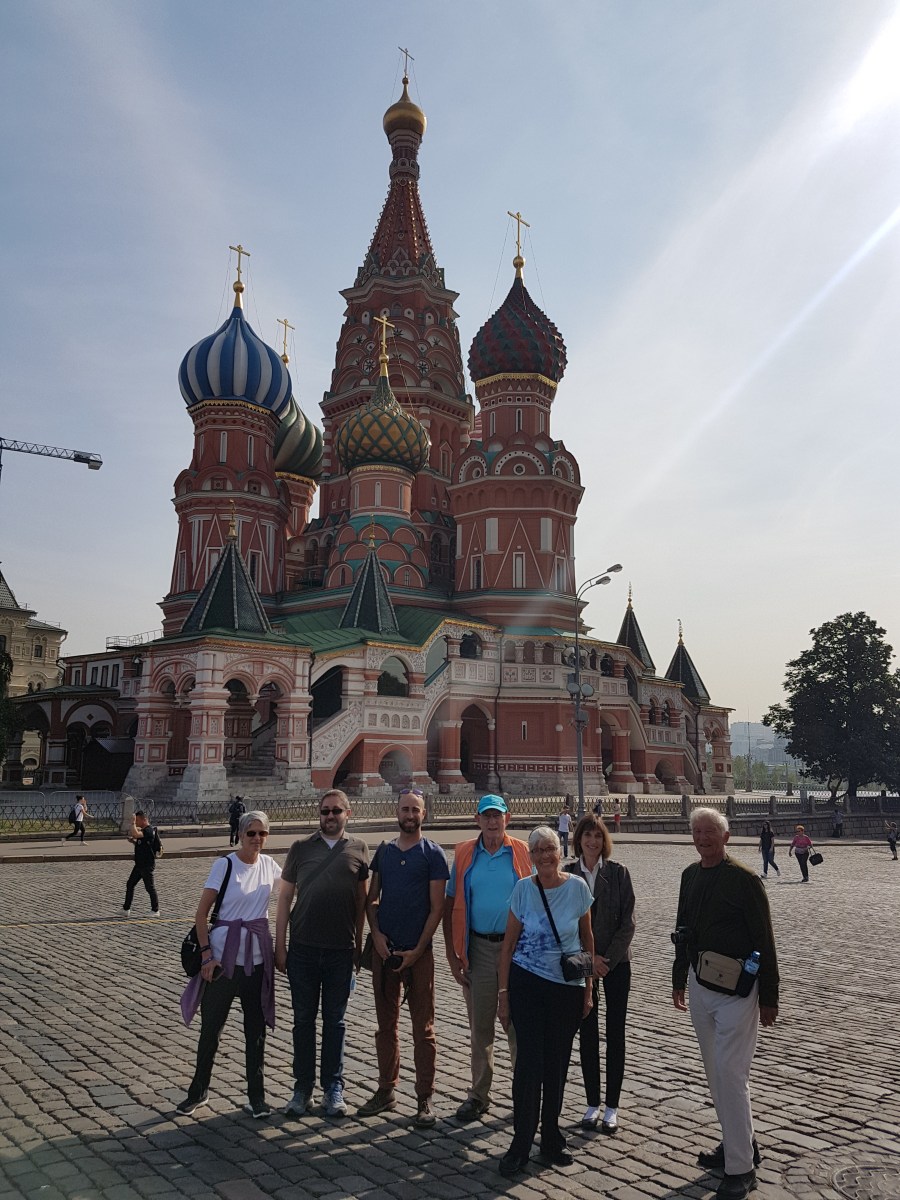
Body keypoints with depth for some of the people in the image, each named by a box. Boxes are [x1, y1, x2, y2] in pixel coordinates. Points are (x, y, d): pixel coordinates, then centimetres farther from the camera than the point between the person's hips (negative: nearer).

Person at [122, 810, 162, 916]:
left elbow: (135, 834, -37)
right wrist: (132, 841, 5)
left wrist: (133, 823, -26)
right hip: (139, 864, 10)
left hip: (147, 865, -10)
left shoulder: (149, 830, -19)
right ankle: (126, 908, 21)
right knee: (130, 884, 13)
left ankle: (155, 910, 10)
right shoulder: (142, 830, 13)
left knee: (150, 887, -1)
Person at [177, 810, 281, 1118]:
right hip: (223, 957, -3)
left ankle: (256, 1096, 23)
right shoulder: (224, 865, -11)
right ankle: (198, 1091, 28)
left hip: (258, 957, 3)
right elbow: (201, 913, -10)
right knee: (211, 1027, 9)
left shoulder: (269, 864, 1)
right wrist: (206, 954, -15)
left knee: (256, 1029, 10)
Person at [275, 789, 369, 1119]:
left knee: (335, 1021, 10)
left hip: (341, 951, 0)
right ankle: (302, 1087, 24)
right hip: (303, 949, 1)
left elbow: (361, 901, 6)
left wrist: (358, 946, 6)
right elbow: (284, 898, 4)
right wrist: (279, 946, 1)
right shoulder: (301, 849, 2)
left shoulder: (358, 850, 2)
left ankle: (333, 1088, 23)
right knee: (303, 1020, 10)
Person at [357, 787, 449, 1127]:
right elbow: (372, 898, 11)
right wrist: (376, 933, -5)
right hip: (383, 949, 4)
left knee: (423, 1029, 4)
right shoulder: (384, 851, 8)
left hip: (417, 952, -4)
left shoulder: (432, 853, -4)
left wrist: (417, 951, -11)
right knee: (386, 1024, 14)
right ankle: (386, 1091, 27)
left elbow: (437, 908, -6)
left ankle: (425, 1099, 14)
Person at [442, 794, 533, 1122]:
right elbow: (450, 904, 5)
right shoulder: (464, 855, 3)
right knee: (479, 1024, 11)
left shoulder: (522, 853, -2)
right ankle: (479, 1094, 25)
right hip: (478, 948, 2)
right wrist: (452, 951, 0)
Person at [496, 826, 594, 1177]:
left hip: (568, 987, 1)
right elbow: (509, 942, 0)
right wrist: (503, 992, -1)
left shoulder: (577, 887, -6)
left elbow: (587, 938, 6)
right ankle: (521, 1144, 12)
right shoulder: (523, 888, -7)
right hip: (527, 983, -1)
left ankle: (551, 1139, 27)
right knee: (529, 1062, -3)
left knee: (557, 1065, 10)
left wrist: (588, 987, 7)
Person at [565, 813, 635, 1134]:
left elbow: (627, 921, -4)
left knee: (615, 1033, 4)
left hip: (616, 962, 0)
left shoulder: (618, 873, -4)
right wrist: (588, 958, -9)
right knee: (587, 1033, 6)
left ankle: (612, 1107, 14)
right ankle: (593, 1103, 19)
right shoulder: (567, 874, -3)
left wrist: (609, 958, -10)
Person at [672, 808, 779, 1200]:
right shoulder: (691, 876, 5)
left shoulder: (744, 880, -14)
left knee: (729, 1072, -7)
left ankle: (741, 1168, 5)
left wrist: (769, 997, -9)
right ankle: (740, 1143, 34)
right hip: (699, 986, 7)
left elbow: (764, 941, -11)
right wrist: (679, 980, 17)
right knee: (715, 1072, 17)